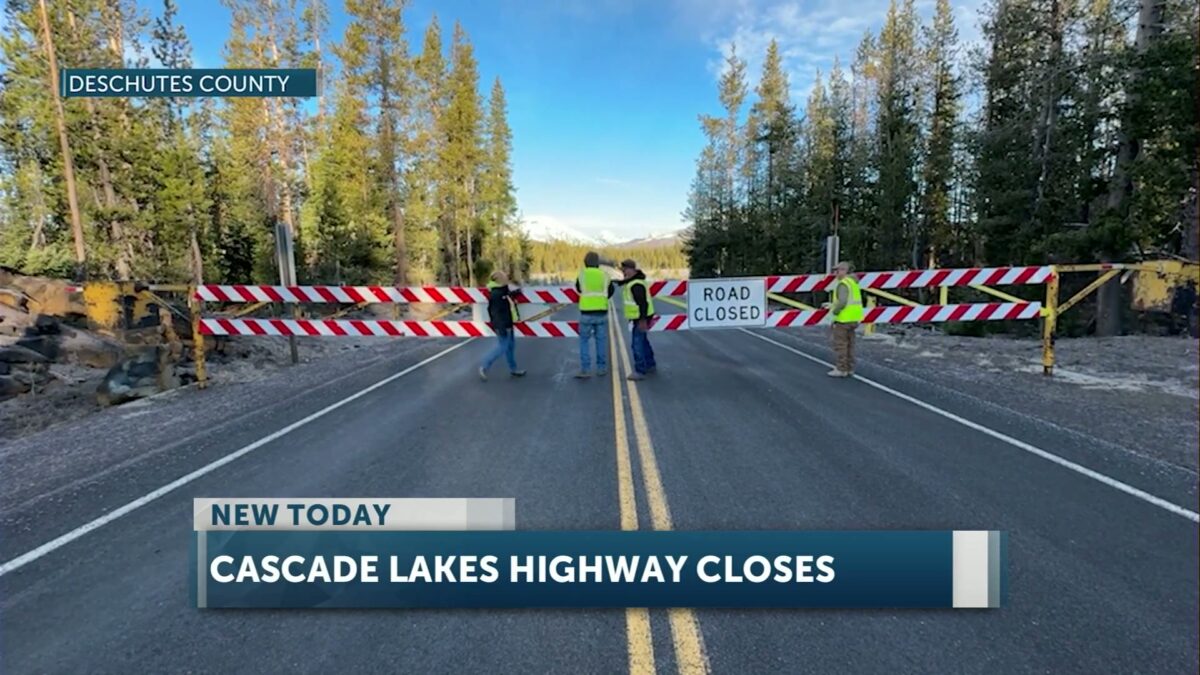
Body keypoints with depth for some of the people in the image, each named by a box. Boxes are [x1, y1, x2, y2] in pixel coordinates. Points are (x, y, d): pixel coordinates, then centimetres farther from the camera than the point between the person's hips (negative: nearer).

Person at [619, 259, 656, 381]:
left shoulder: (636, 285, -23)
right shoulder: (632, 281, 11)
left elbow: (643, 302, -26)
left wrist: (642, 320, -27)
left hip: (641, 318, -11)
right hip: (639, 317, 11)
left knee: (637, 343, -8)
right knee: (643, 341, 20)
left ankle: (640, 371, -3)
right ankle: (651, 365, 31)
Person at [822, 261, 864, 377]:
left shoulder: (843, 284, -17)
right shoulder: (853, 282, 14)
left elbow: (842, 302, -27)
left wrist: (834, 311, -11)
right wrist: (833, 305, 18)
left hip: (844, 318, -10)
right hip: (853, 318, 10)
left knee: (840, 344, -3)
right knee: (849, 344, 14)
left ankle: (841, 369, 0)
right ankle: (849, 368, 20)